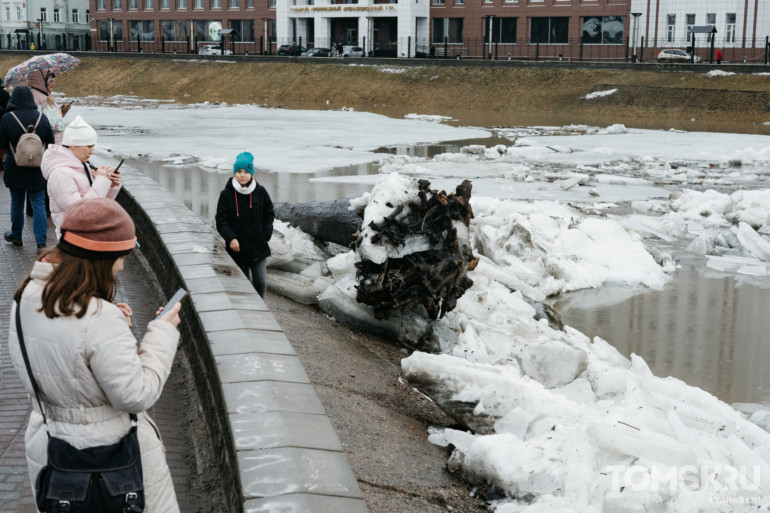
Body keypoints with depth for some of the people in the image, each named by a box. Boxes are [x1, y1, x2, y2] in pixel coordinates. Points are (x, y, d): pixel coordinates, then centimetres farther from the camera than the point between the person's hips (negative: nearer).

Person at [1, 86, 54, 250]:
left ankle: (16, 236, 31)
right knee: (39, 204, 2)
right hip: (38, 169, 1)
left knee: (17, 202, 16)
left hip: (15, 168, -1)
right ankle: (41, 241, -6)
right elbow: (51, 144, 1)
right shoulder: (42, 118, -4)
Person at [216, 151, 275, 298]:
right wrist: (230, 238, -18)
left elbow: (269, 215, 11)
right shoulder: (226, 194, -4)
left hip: (258, 247, 1)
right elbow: (221, 220, -3)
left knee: (261, 283, 0)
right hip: (238, 249, -1)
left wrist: (266, 234, -1)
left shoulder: (260, 192, 1)